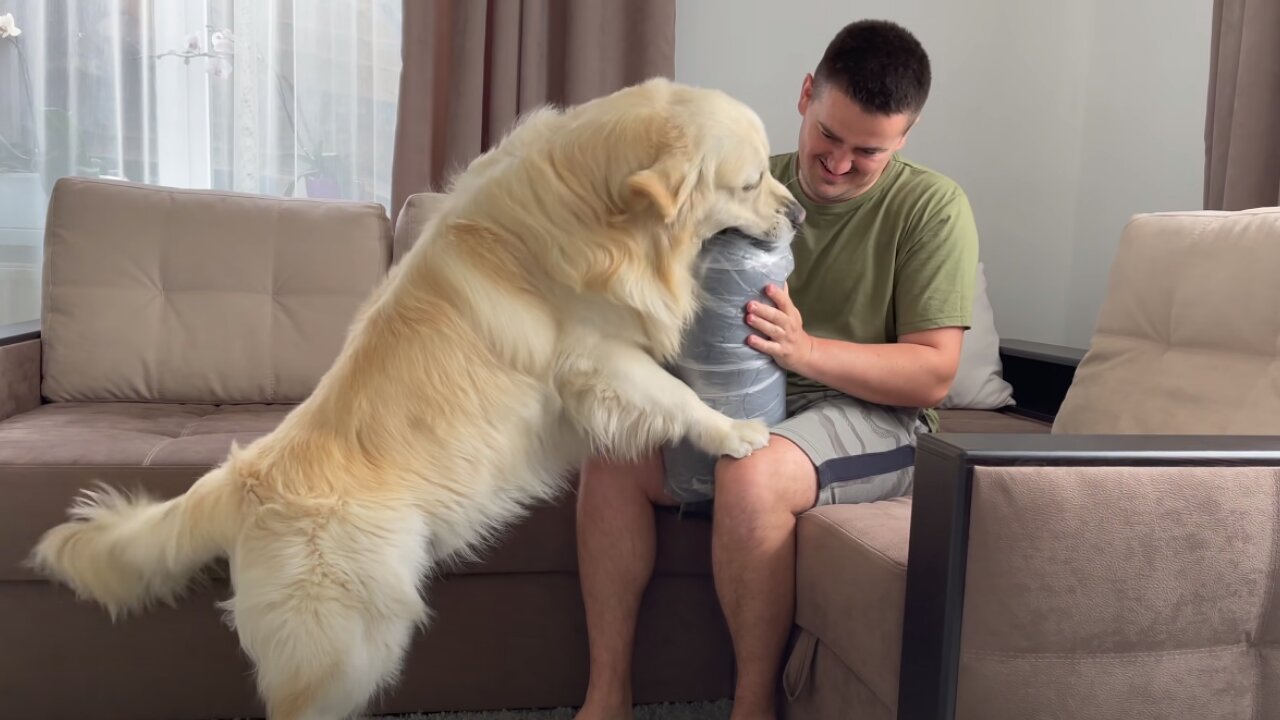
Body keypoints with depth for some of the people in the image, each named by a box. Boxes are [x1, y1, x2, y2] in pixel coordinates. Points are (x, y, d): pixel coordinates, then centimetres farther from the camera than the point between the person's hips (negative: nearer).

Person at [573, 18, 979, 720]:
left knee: (750, 474, -34)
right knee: (613, 452, -19)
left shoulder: (931, 206, -7)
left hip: (875, 417, -4)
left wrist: (805, 350, -27)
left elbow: (933, 374, -12)